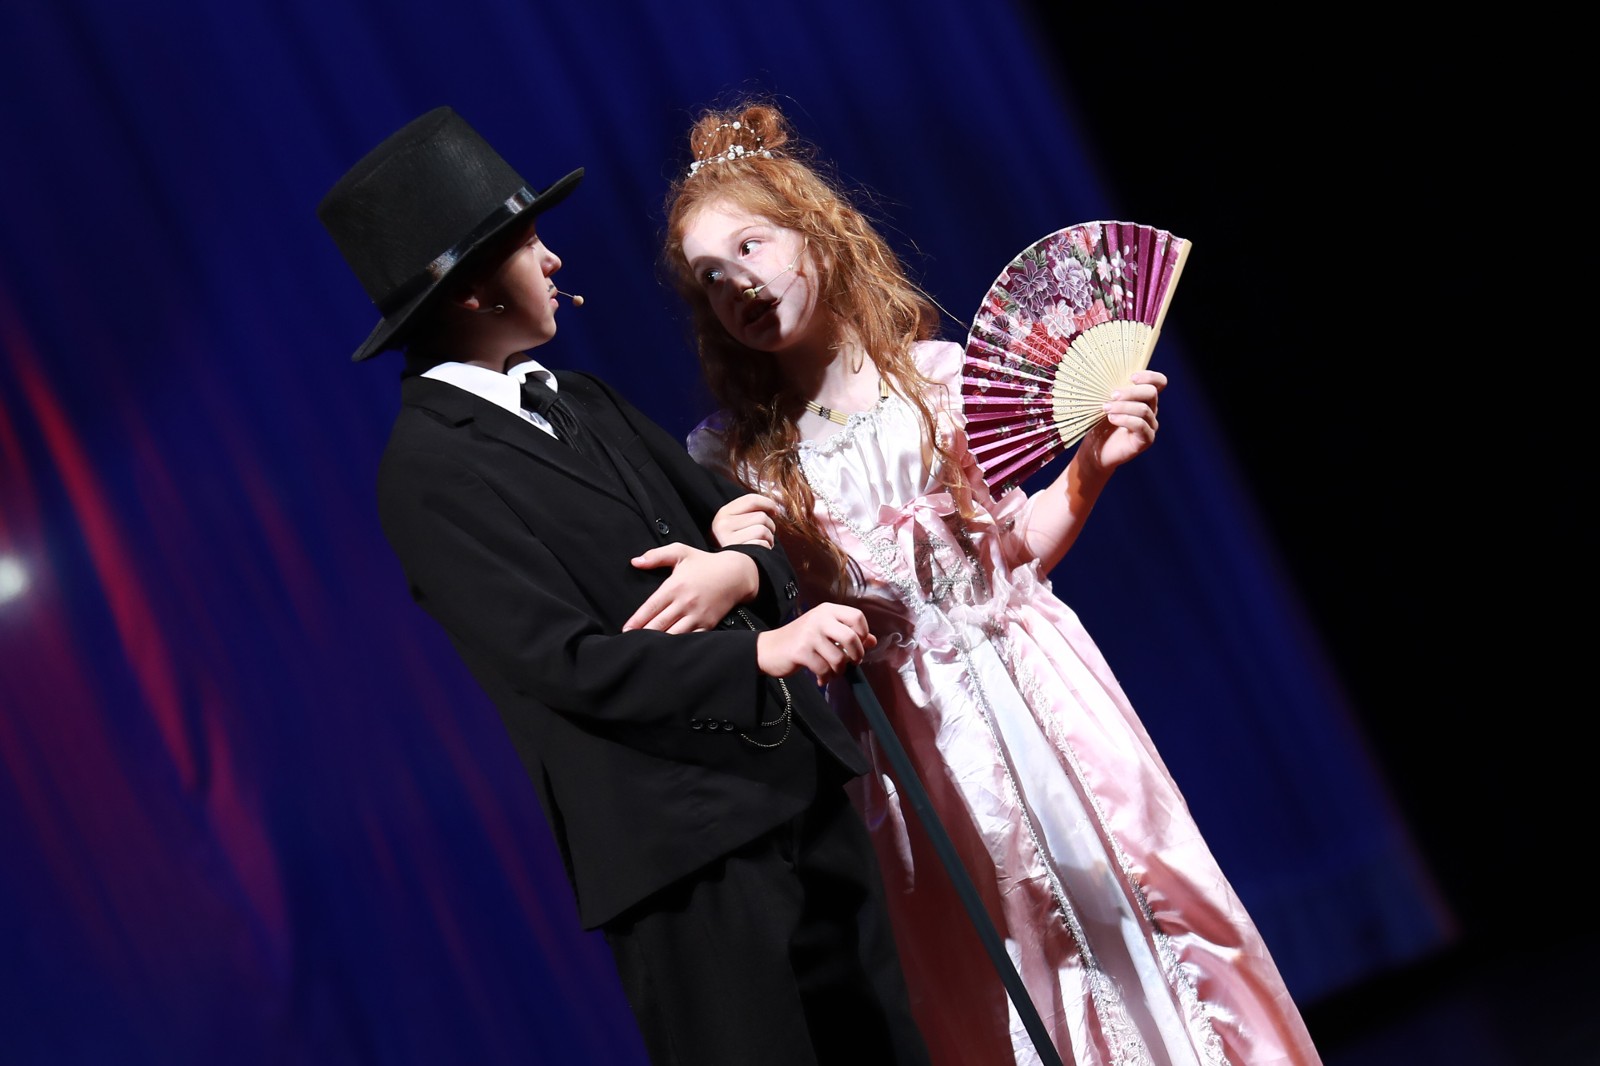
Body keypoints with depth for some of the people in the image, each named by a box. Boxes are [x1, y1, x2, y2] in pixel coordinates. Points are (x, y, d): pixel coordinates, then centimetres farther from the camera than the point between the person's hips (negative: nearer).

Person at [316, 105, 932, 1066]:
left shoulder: (584, 402, 13)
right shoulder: (431, 469, -12)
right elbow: (569, 664, -17)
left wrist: (740, 569, -8)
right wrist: (759, 652, -20)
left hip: (800, 784, 8)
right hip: (683, 843, -8)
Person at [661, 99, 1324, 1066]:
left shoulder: (940, 374, 1)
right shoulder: (733, 457, 1)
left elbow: (1016, 543, 8)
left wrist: (1090, 466, -6)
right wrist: (728, 562, -20)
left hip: (1025, 683, 0)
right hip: (909, 729, 0)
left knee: (1129, 901, 0)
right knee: (986, 985, 5)